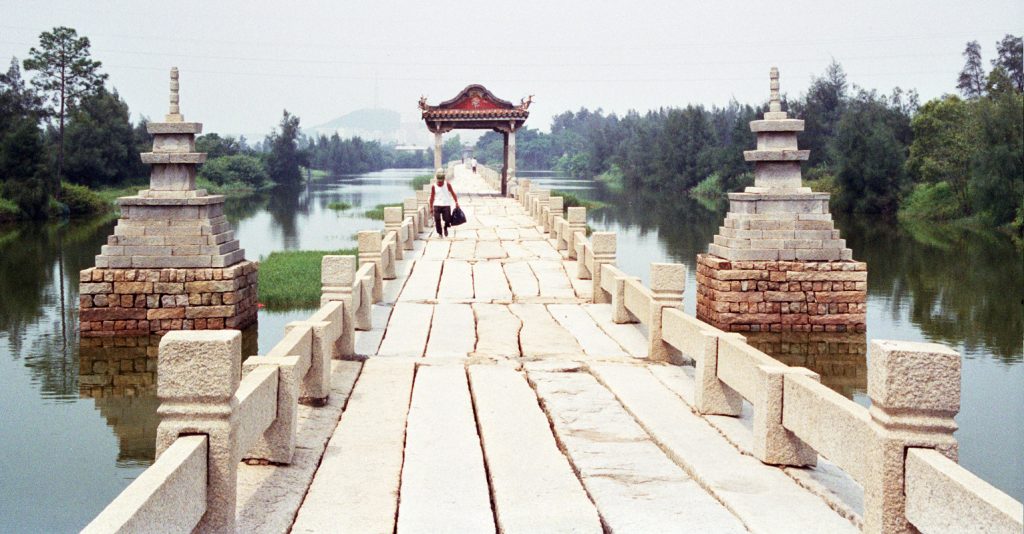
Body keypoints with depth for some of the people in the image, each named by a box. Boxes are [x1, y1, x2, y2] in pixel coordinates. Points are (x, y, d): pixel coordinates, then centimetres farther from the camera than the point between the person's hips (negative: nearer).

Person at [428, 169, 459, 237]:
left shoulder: (447, 185, 2)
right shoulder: (434, 186, 3)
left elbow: (453, 194, 7)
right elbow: (432, 197, 10)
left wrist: (456, 202, 0)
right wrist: (431, 207, 10)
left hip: (446, 205, 0)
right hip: (437, 205, 0)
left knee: (447, 220, -5)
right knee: (437, 220, -9)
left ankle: (445, 228, 28)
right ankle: (439, 233, 7)